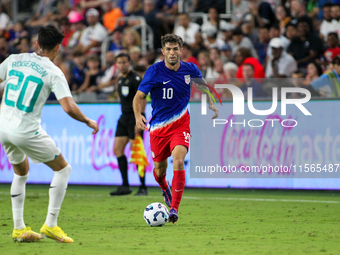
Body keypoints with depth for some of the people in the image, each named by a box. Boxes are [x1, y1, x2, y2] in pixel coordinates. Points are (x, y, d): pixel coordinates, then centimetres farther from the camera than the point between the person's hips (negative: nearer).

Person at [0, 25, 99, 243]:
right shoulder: (54, 73, -8)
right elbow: (69, 108, -17)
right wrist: (88, 121, 1)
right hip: (27, 132, -6)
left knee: (21, 173, 27)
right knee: (63, 169, 11)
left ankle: (19, 228, 23)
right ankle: (50, 225, 3)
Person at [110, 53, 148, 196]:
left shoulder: (135, 78, -10)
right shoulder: (121, 79, 15)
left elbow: (143, 99, -15)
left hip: (134, 117, -9)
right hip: (124, 117, 9)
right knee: (117, 149, 2)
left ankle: (143, 187, -3)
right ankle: (125, 186, 5)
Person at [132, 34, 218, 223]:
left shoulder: (190, 69, -4)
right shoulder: (154, 71, -12)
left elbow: (202, 83, 21)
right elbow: (139, 96, -11)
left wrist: (210, 103, 16)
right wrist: (138, 115, -29)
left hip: (181, 124, 0)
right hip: (159, 126, 0)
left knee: (178, 162, -23)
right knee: (160, 169, 11)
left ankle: (174, 209, -19)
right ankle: (165, 189, 49)